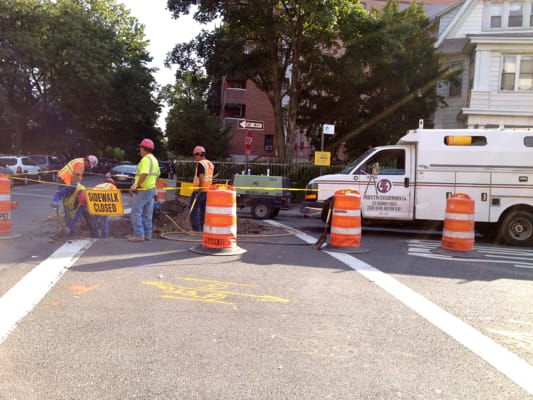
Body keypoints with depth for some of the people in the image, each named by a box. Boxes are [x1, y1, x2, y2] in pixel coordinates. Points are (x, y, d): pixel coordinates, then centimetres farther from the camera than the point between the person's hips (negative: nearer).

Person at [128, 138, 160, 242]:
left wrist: (136, 186, -19)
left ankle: (138, 235, -6)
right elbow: (157, 174, 21)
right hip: (151, 189, 9)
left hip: (143, 190, -9)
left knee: (136, 212, -4)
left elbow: (144, 174, -27)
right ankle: (147, 234, 16)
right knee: (147, 214, 13)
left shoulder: (146, 159, -16)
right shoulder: (154, 159, 15)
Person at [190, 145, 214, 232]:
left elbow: (201, 177, -21)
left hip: (200, 190, -8)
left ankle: (196, 227, -5)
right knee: (203, 209, 13)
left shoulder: (200, 164, -12)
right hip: (208, 190, 8)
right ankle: (202, 227, 15)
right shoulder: (210, 164, 14)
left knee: (194, 208, -2)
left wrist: (199, 189, -24)